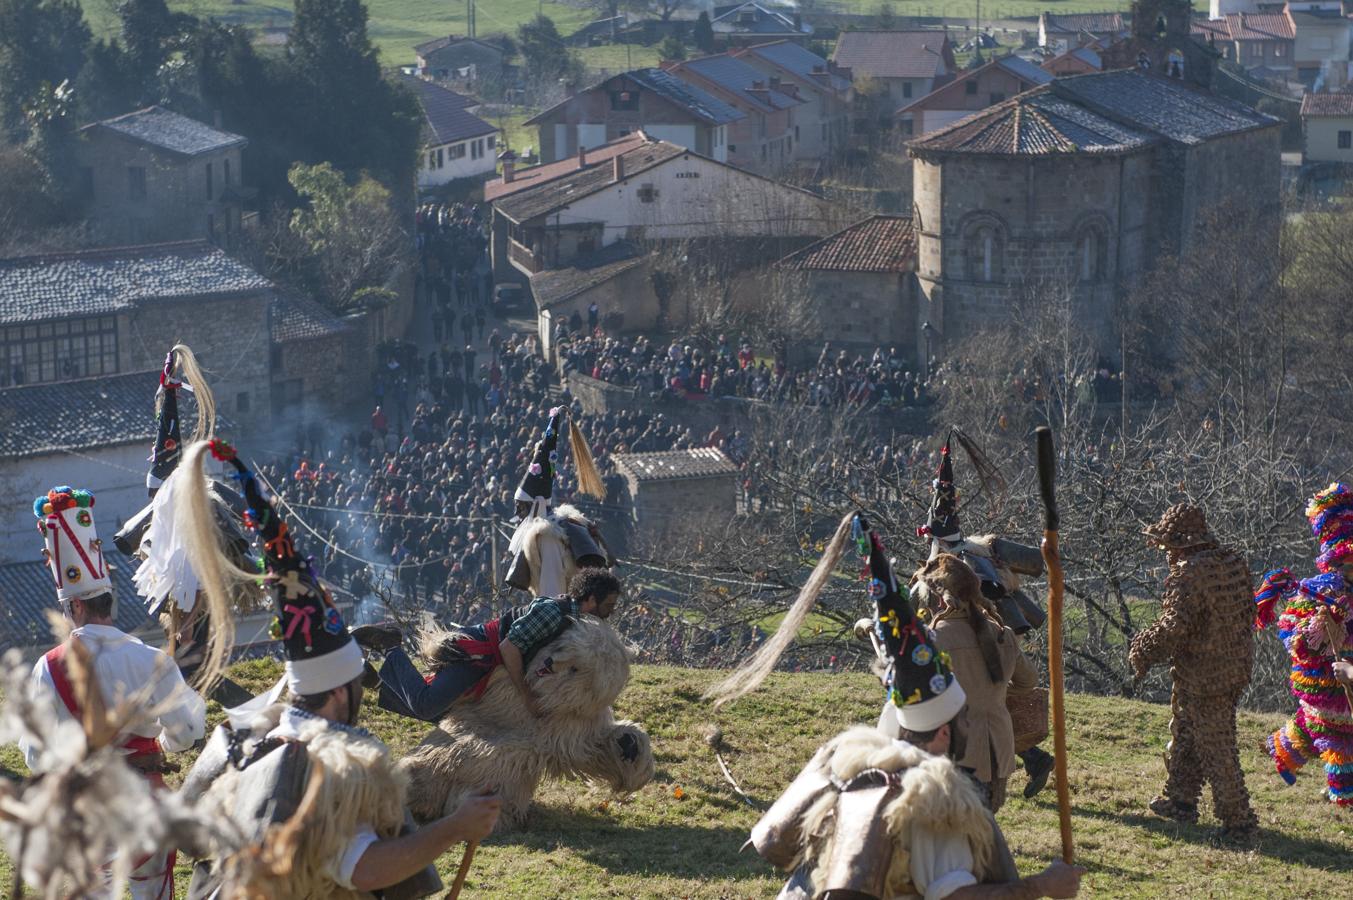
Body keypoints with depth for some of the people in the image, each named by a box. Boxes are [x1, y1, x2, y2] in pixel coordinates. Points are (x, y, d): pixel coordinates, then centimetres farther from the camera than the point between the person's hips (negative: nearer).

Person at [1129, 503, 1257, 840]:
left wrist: (1142, 653, -9)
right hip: (1235, 669, 9)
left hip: (1202, 677, -9)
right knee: (1185, 735, 23)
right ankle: (1180, 799, 35)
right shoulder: (1235, 563, 4)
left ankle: (1239, 821, 6)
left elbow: (1173, 627, -25)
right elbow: (1247, 612, 12)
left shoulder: (1189, 574, -22)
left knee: (1216, 750, 1)